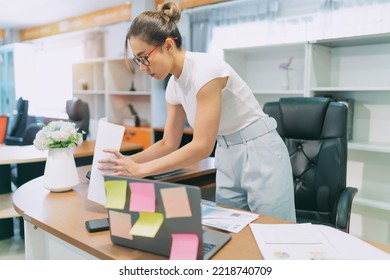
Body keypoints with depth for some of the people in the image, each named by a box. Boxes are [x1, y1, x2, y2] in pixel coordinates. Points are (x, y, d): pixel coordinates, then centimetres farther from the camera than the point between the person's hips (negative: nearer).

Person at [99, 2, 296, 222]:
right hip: (227, 157, 8)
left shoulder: (205, 69, -24)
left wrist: (140, 170, -24)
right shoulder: (174, 86, 2)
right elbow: (169, 144, 9)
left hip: (259, 153, -8)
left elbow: (202, 146, -26)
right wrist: (127, 162, -4)